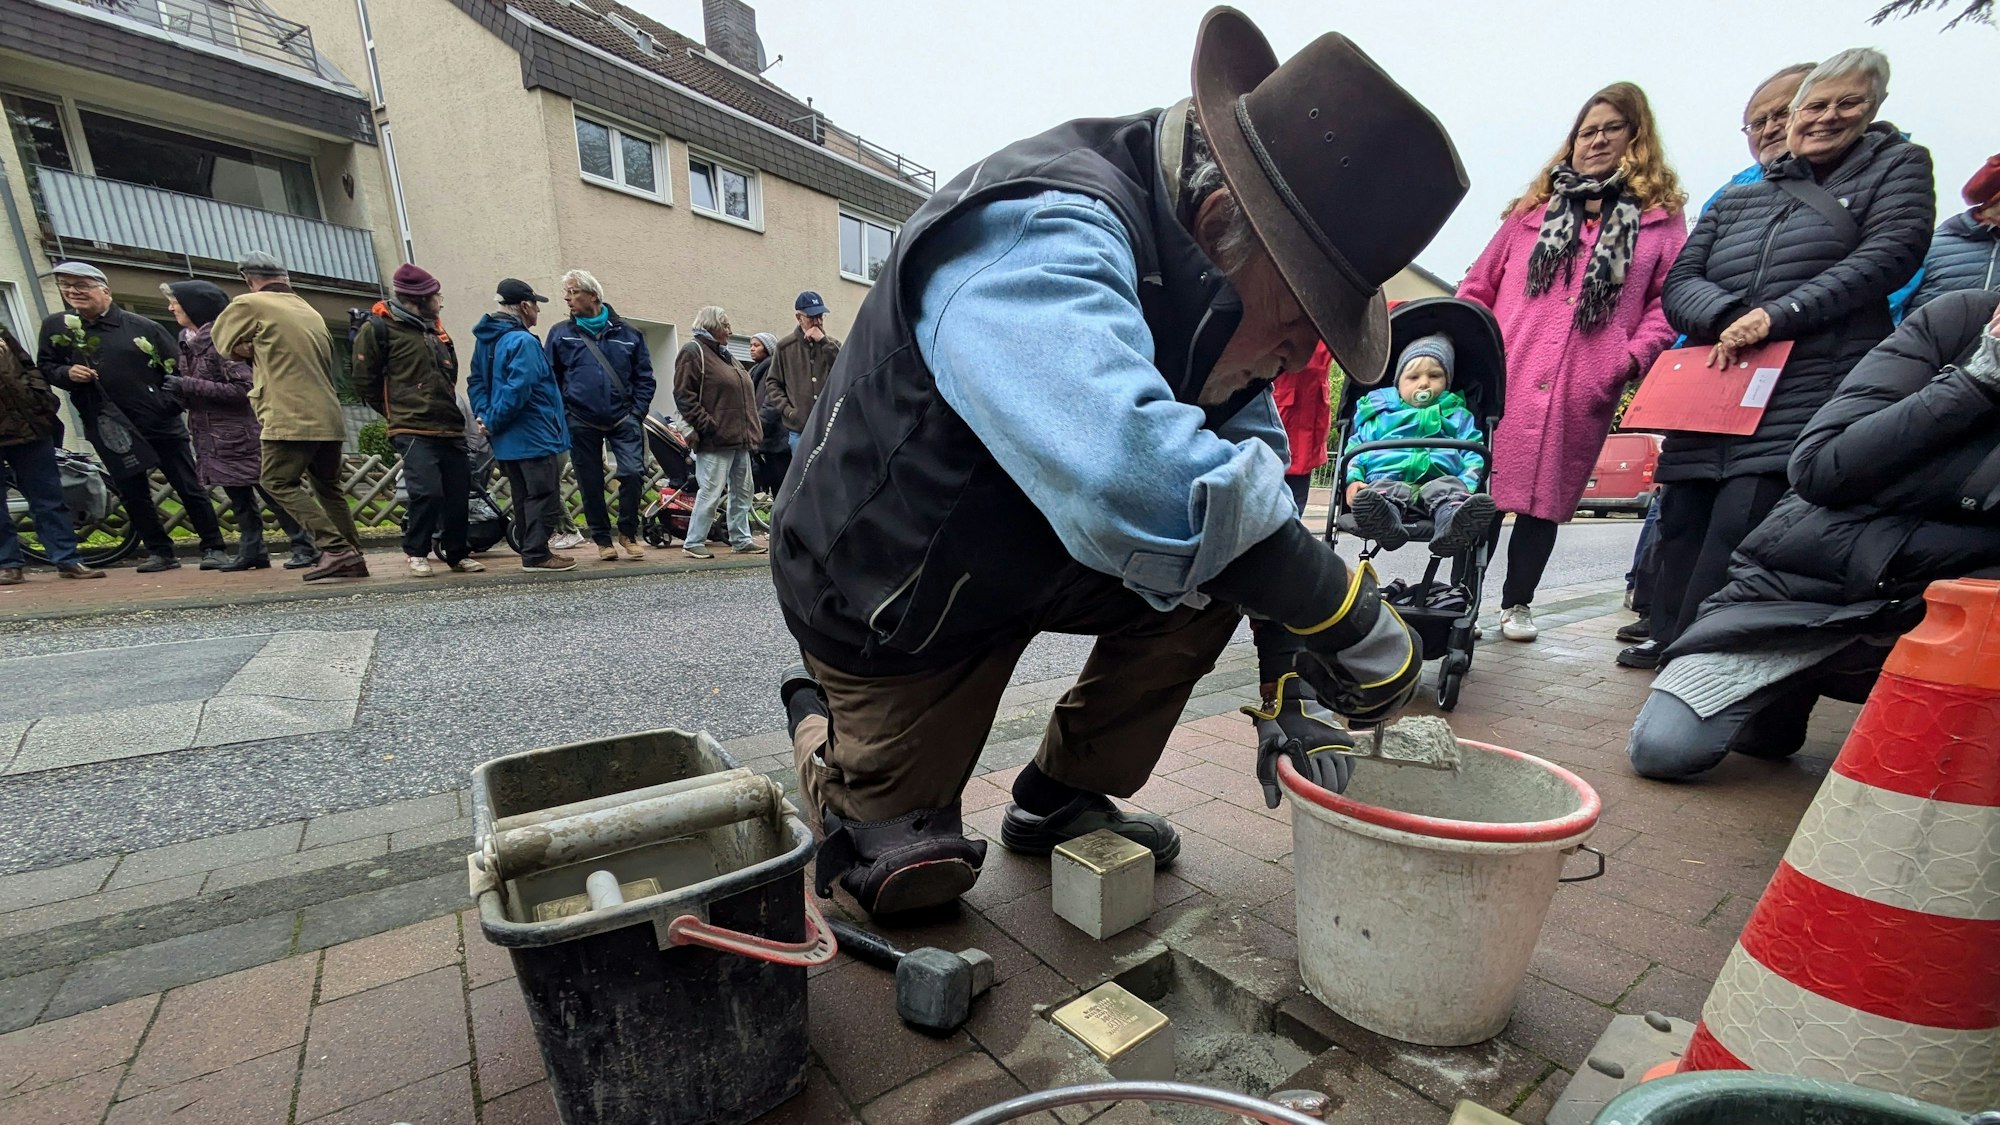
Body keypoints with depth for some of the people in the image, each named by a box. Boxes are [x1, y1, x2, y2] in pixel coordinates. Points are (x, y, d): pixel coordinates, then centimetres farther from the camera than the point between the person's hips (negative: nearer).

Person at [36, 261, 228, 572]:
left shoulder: (140, 325, 2)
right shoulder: (55, 326, 9)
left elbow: (177, 367, 4)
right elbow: (43, 369, 15)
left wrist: (173, 403, -6)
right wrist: (66, 373, -6)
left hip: (162, 423, -3)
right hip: (110, 427, 3)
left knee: (190, 487, -1)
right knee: (133, 493, 5)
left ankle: (214, 547, 5)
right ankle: (159, 552, 13)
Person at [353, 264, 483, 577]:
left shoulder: (435, 329, 18)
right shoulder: (379, 328, -2)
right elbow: (365, 382, 0)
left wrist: (446, 408, 16)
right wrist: (398, 412, 6)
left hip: (451, 428, 6)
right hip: (413, 430, -6)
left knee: (459, 494, 5)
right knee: (428, 492, -16)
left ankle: (457, 553, 19)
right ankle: (417, 553, 4)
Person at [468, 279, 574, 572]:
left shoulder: (485, 339, 14)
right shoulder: (523, 341, -15)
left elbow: (476, 382, 14)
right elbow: (517, 390, -23)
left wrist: (484, 415, 4)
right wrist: (493, 422, -13)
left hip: (506, 439, 9)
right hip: (535, 437, -9)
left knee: (523, 497, 15)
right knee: (543, 495, -4)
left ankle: (531, 549, 22)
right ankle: (536, 554, -2)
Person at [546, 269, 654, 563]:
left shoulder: (627, 334, 6)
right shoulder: (560, 334, 7)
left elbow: (644, 377, 6)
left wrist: (637, 412, -4)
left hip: (623, 419, -1)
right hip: (581, 423, 1)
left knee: (633, 472, -15)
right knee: (591, 484, 5)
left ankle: (628, 533, 5)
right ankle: (602, 540, 20)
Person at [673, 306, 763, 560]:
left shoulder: (725, 355, 22)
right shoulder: (693, 352, -4)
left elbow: (744, 393, 27)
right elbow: (683, 395, -13)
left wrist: (752, 427, 18)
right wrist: (706, 424, -19)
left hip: (739, 438, 9)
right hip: (716, 440, -9)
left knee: (742, 491, 11)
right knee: (711, 492, -8)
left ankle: (741, 540, 20)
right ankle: (693, 543, 2)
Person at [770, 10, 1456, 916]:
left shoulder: (1208, 285, -7)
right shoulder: (1040, 238, -34)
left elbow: (1253, 469, -6)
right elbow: (1126, 471, -52)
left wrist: (1297, 680, -15)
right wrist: (1350, 615, -38)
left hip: (1037, 549, 7)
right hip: (894, 594, -6)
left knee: (1222, 570, -11)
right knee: (906, 874, 2)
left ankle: (1060, 800, 8)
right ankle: (819, 724, 32)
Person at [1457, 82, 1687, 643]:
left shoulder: (1660, 217, 15)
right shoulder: (1535, 208, 19)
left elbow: (1669, 299, 9)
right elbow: (1479, 285, 16)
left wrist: (1635, 356, -8)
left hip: (1581, 392, 0)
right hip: (1502, 377, 0)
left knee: (1545, 498, 4)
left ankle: (1517, 603, 18)